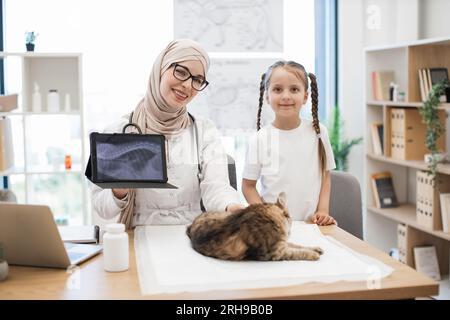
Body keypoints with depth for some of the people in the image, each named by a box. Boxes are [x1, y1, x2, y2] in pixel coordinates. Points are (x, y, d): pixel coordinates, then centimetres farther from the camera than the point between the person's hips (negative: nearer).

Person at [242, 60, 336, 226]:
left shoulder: (318, 132, 3)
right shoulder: (259, 140, -3)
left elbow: (325, 175, 12)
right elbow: (248, 186, 3)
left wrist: (323, 210, 0)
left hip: (311, 224, 2)